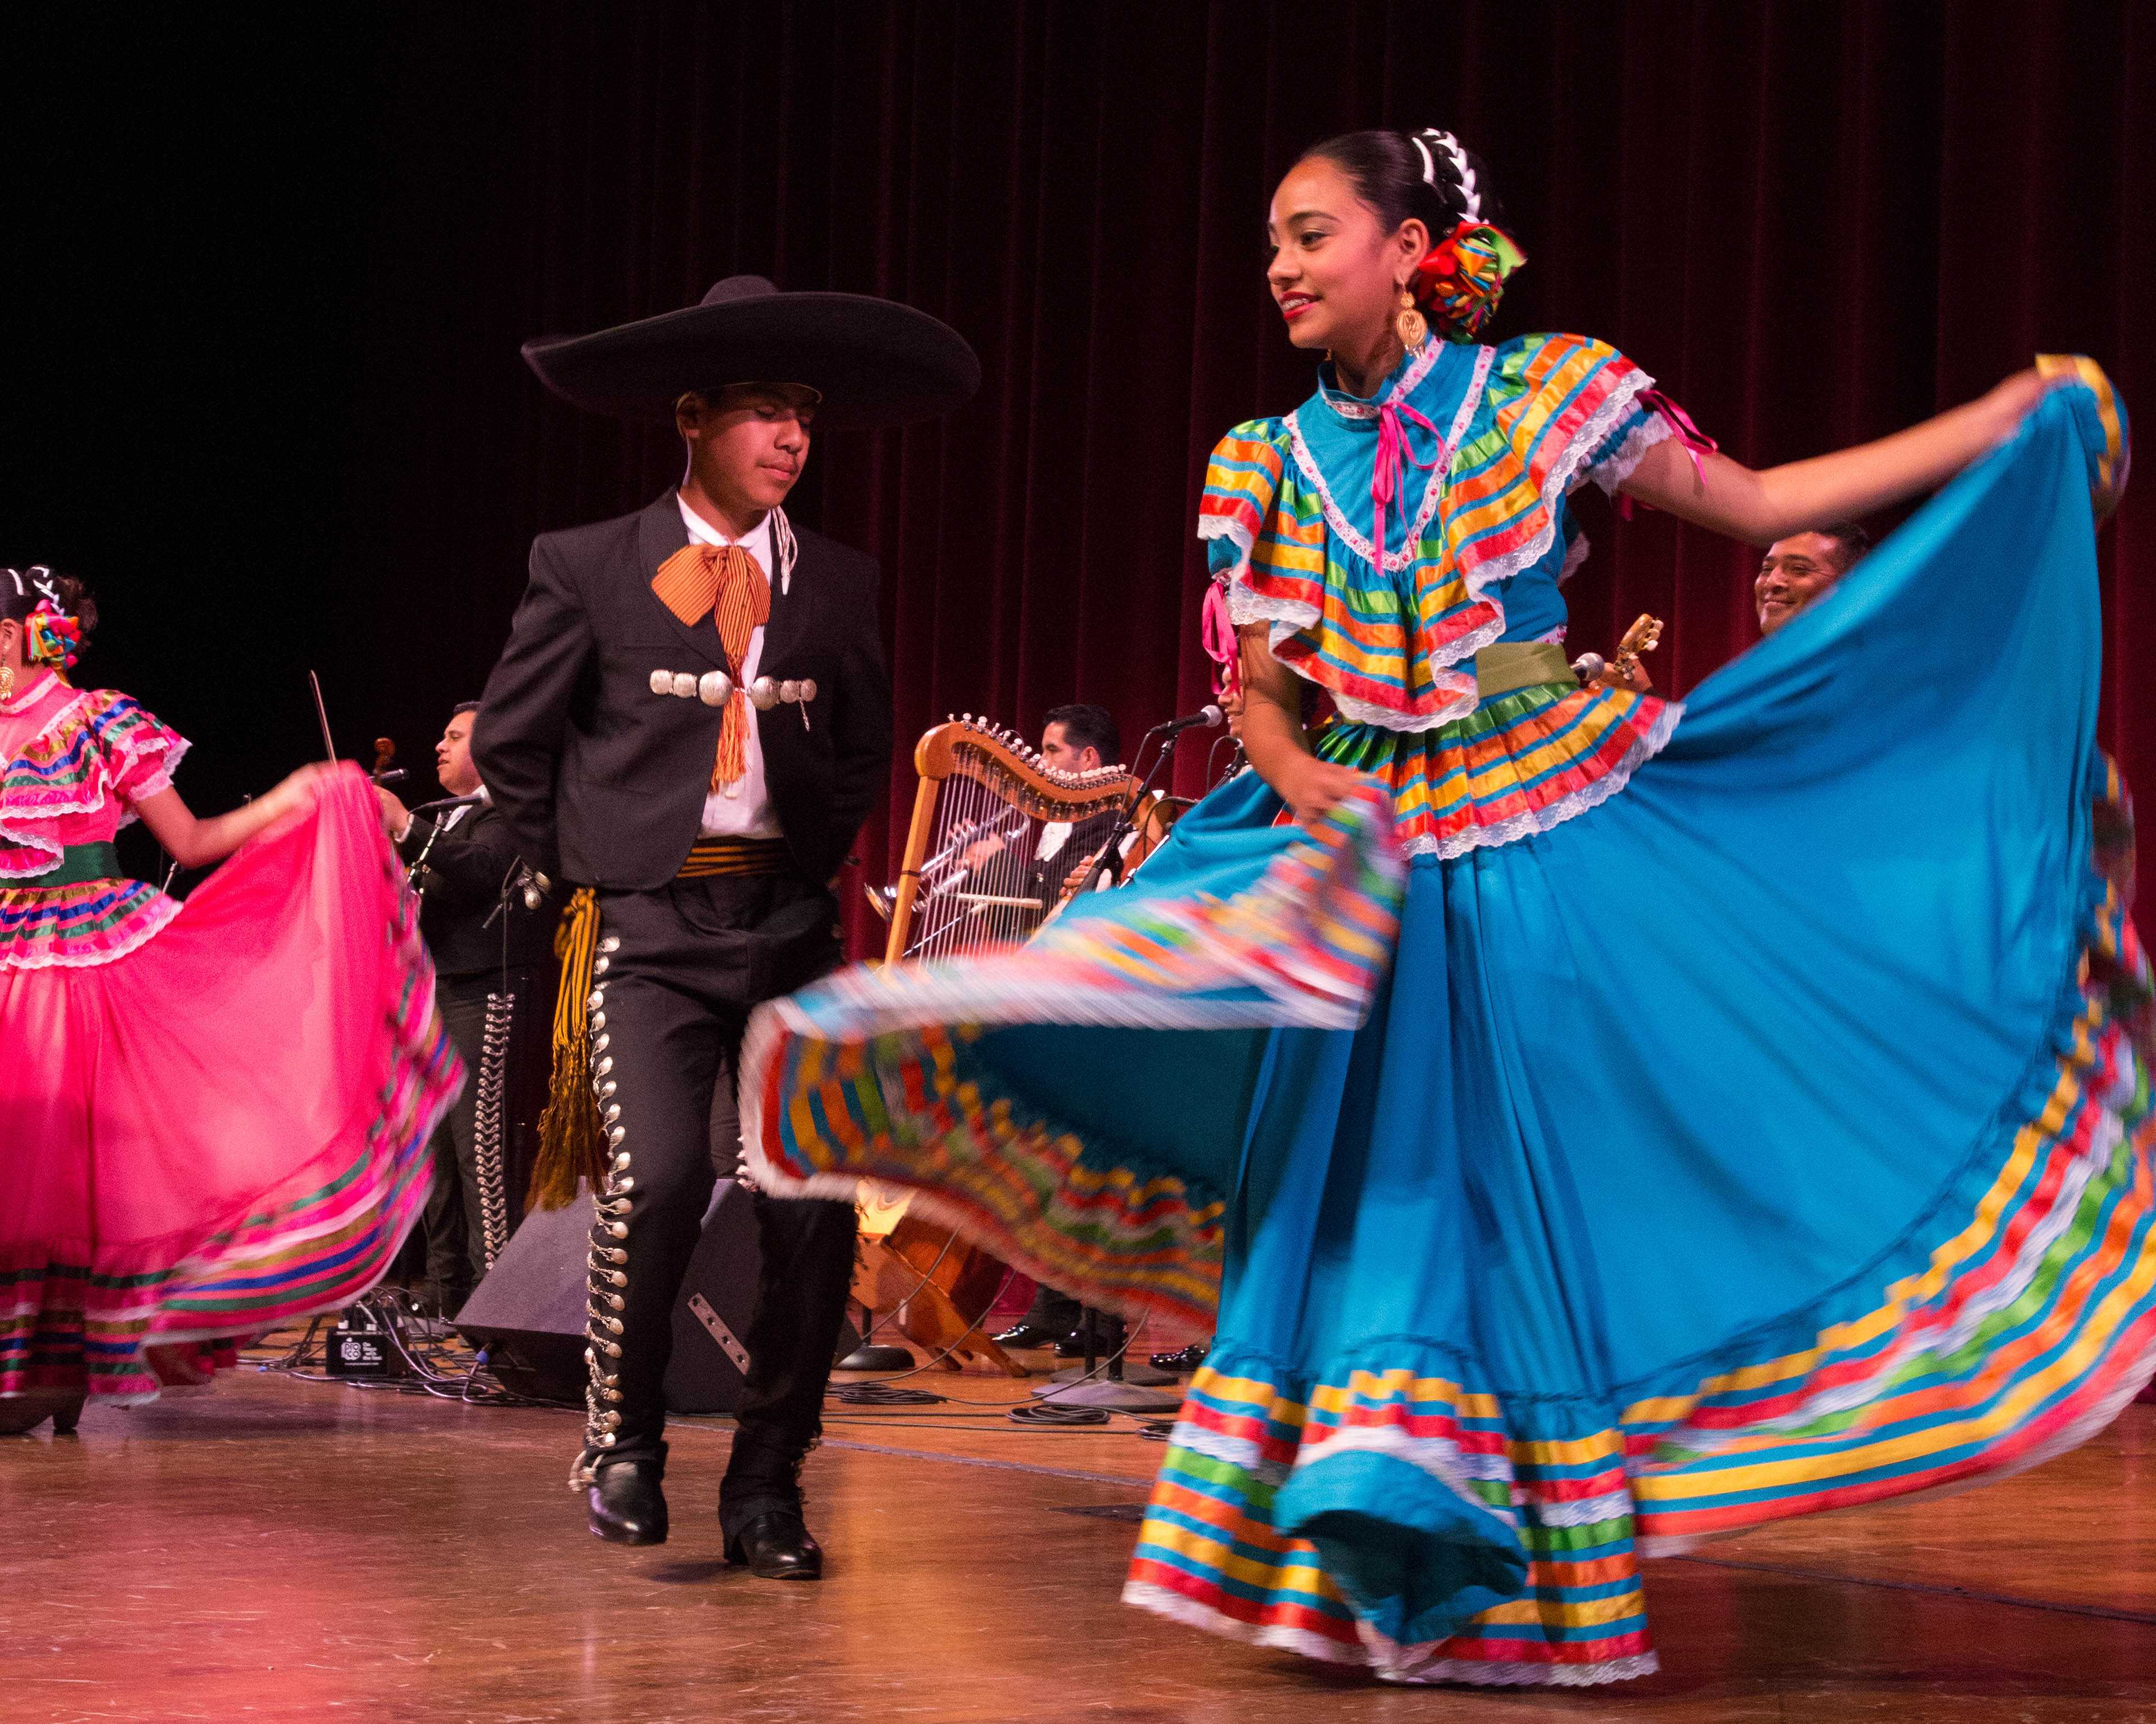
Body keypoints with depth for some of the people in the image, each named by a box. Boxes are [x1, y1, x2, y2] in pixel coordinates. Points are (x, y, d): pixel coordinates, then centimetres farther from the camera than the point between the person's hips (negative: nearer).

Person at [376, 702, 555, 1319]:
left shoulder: (507, 813, -3)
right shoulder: (443, 819, 24)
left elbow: (480, 871, -22)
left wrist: (404, 827, -30)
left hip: (485, 996, -9)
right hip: (432, 1000, 9)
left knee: (481, 1152, -14)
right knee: (434, 1154, 7)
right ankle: (446, 1302, 10)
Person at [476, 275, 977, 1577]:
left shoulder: (839, 583, 9)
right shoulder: (588, 568, 1)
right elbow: (512, 743, 8)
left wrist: (809, 860, 14)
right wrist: (591, 866, 6)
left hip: (791, 928, 3)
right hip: (648, 928, -3)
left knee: (818, 1206, -6)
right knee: (659, 1178, -21)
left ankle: (767, 1488, 9)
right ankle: (625, 1441, 2)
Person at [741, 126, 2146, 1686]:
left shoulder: (1542, 397, -4)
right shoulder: (1274, 460, 6)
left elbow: (1760, 504, 1)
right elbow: (1261, 687, 9)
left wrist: (2023, 418, -2)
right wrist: (1296, 772, -14)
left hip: (1543, 845, -3)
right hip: (1364, 856, 3)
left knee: (1531, 1183, -1)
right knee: (1352, 1184, 3)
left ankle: (1537, 1567, 11)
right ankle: (1374, 1552, 15)